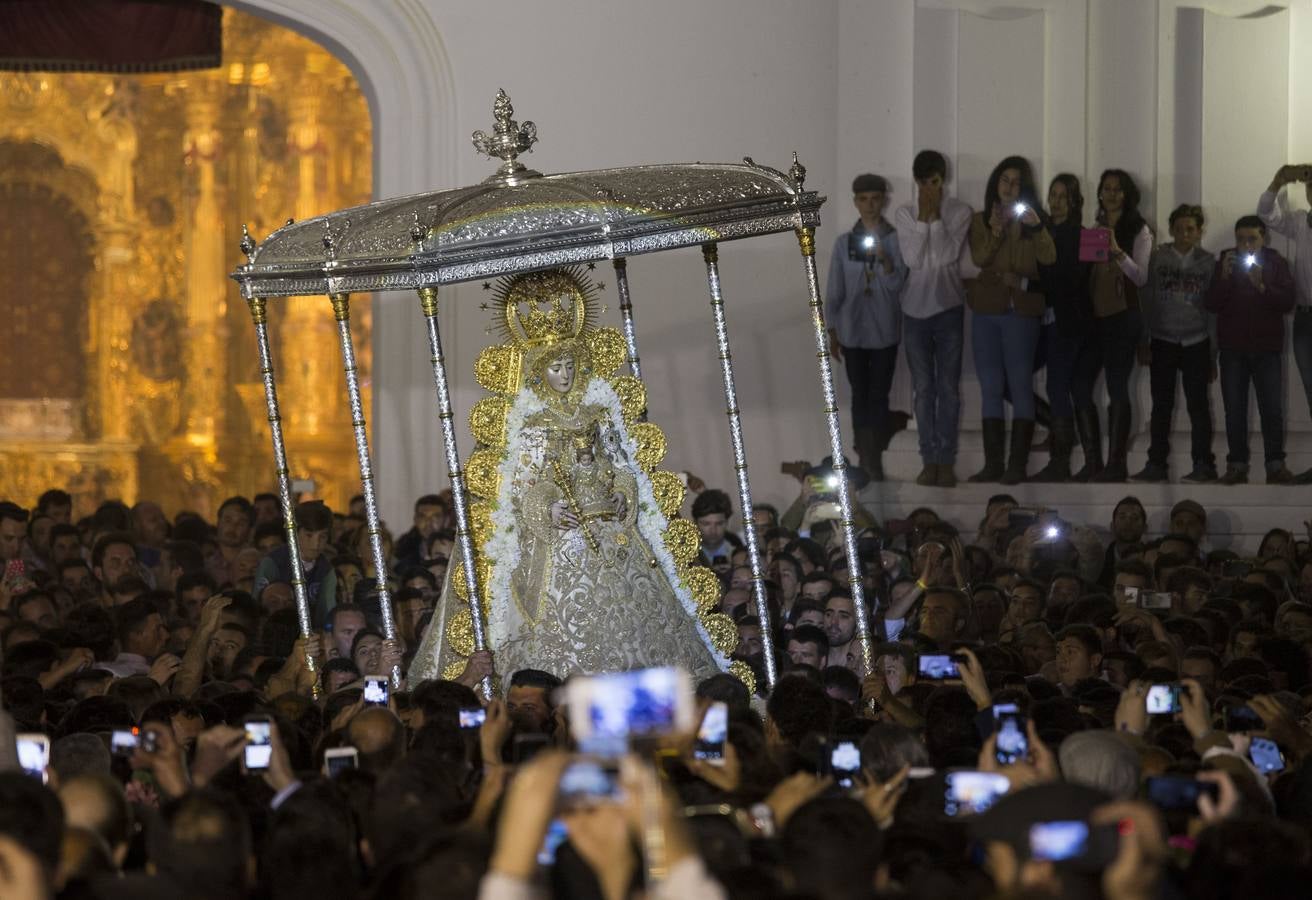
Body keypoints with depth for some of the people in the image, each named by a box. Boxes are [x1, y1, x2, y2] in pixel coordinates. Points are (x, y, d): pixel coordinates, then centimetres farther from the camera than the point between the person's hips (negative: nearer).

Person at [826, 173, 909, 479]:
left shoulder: (896, 241, -3)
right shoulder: (844, 243, 1)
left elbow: (897, 284, -7)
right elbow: (834, 291, 5)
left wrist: (884, 260, -25)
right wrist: (832, 332, 4)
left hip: (885, 331, -1)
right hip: (853, 330, 1)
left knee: (879, 395, 1)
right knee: (860, 395, 4)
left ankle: (875, 461, 5)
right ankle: (866, 460, 8)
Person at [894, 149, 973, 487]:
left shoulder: (959, 212, -3)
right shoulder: (904, 214, 1)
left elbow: (948, 255, -15)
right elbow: (912, 258, -10)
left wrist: (935, 216, -15)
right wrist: (923, 218, -14)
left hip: (948, 308, -1)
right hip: (915, 309, 1)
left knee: (948, 387, 1)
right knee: (923, 388, 5)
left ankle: (946, 460, 5)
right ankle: (929, 459, 9)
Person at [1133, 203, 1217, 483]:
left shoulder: (1208, 263, 4)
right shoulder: (1157, 258, 4)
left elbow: (1213, 310, 6)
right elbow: (1145, 301, 4)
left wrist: (1213, 355, 4)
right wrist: (1144, 342, -2)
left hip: (1196, 343, -1)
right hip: (1163, 342, 1)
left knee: (1198, 404, -3)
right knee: (1161, 405, 4)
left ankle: (1203, 465, 1)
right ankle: (1156, 464, 10)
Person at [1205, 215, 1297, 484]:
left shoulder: (1276, 263, 3)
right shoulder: (1226, 263, 7)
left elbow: (1288, 301, -7)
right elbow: (1212, 304, -1)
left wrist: (1262, 286, -21)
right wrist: (1224, 277, -14)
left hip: (1267, 348, -1)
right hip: (1233, 348, 1)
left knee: (1272, 408, -5)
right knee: (1234, 409, 1)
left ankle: (1275, 464, -1)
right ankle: (1237, 465, 5)